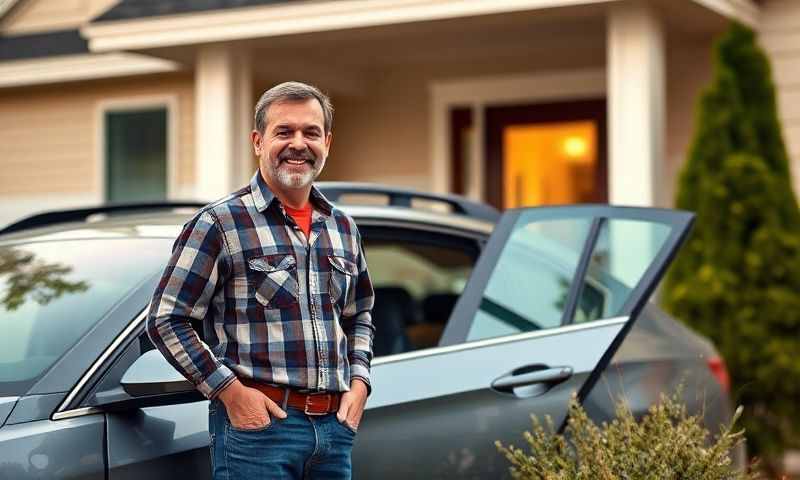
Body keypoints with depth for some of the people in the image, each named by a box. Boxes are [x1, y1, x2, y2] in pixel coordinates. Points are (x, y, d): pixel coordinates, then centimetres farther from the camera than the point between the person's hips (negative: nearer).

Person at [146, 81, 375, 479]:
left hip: (334, 425, 6)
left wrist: (358, 382, 9)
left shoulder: (343, 227, 14)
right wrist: (230, 391, -12)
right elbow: (166, 320, -7)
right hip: (256, 421, -6)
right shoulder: (219, 223, -5)